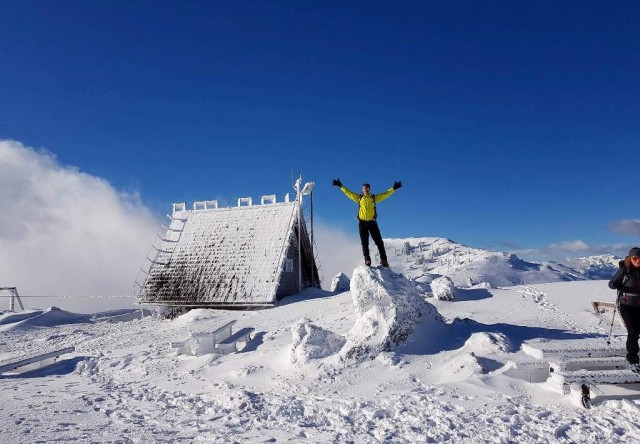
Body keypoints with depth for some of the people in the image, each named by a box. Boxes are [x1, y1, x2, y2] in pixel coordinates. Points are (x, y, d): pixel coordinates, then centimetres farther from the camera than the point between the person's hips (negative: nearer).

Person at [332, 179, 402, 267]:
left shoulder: (374, 198, 11)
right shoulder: (358, 198, 11)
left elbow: (385, 194, 8)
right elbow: (348, 192, 12)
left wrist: (393, 188, 0)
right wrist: (341, 186, 8)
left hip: (372, 222, 0)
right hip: (362, 222, 0)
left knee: (379, 241, -4)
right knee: (364, 242, -1)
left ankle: (383, 260, -3)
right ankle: (367, 259, 2)